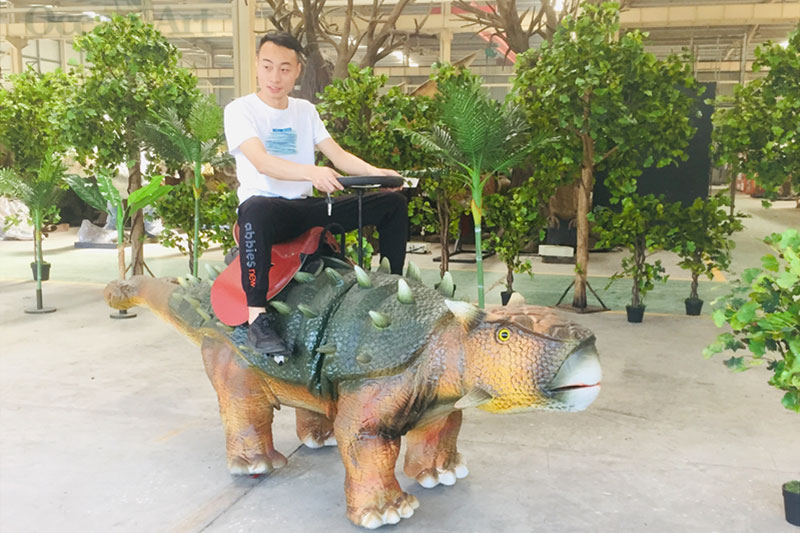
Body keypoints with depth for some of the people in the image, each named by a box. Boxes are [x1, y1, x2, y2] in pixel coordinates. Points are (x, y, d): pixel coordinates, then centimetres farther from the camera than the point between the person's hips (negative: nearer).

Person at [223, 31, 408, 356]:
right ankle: (257, 318, -38)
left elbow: (339, 156, 9)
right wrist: (311, 173, -39)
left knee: (392, 202, -1)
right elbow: (262, 163, -20)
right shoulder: (240, 110, -3)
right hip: (265, 203, -6)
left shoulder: (305, 110, 16)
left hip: (307, 207, 6)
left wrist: (374, 172, -11)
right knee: (256, 210, -44)